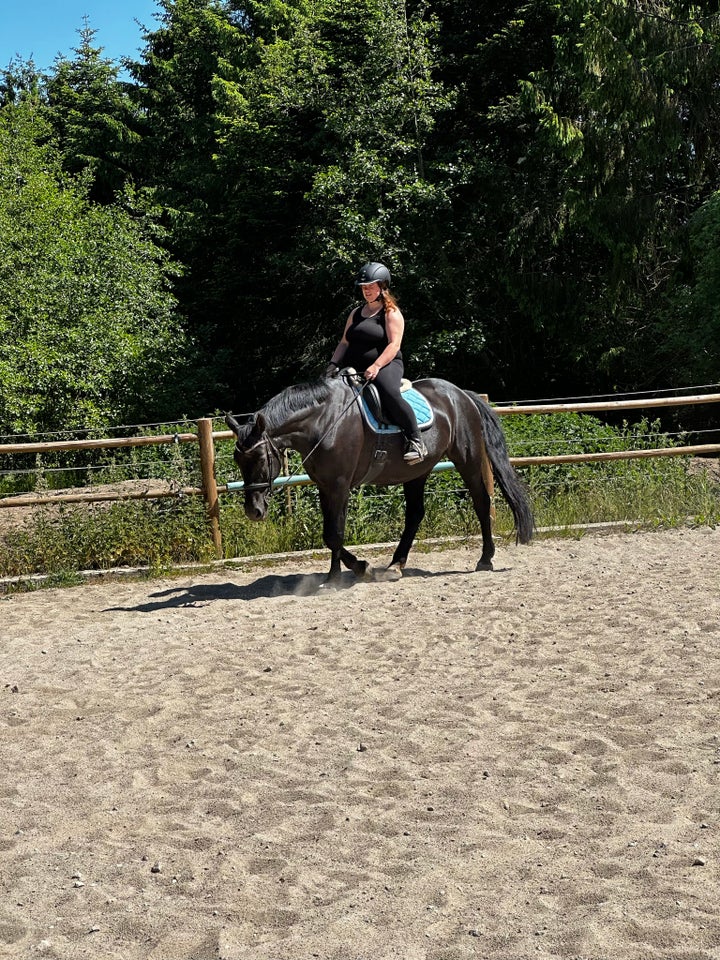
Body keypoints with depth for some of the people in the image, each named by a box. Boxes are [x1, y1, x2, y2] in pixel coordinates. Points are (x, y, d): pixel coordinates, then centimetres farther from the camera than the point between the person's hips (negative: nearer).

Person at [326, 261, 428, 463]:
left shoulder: (391, 313, -1)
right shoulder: (356, 313, 20)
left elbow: (394, 344, -12)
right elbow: (344, 342, 19)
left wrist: (376, 366, -25)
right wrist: (333, 365, 3)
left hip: (386, 365, -7)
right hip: (355, 368, 8)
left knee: (389, 393, -37)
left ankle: (415, 441, -28)